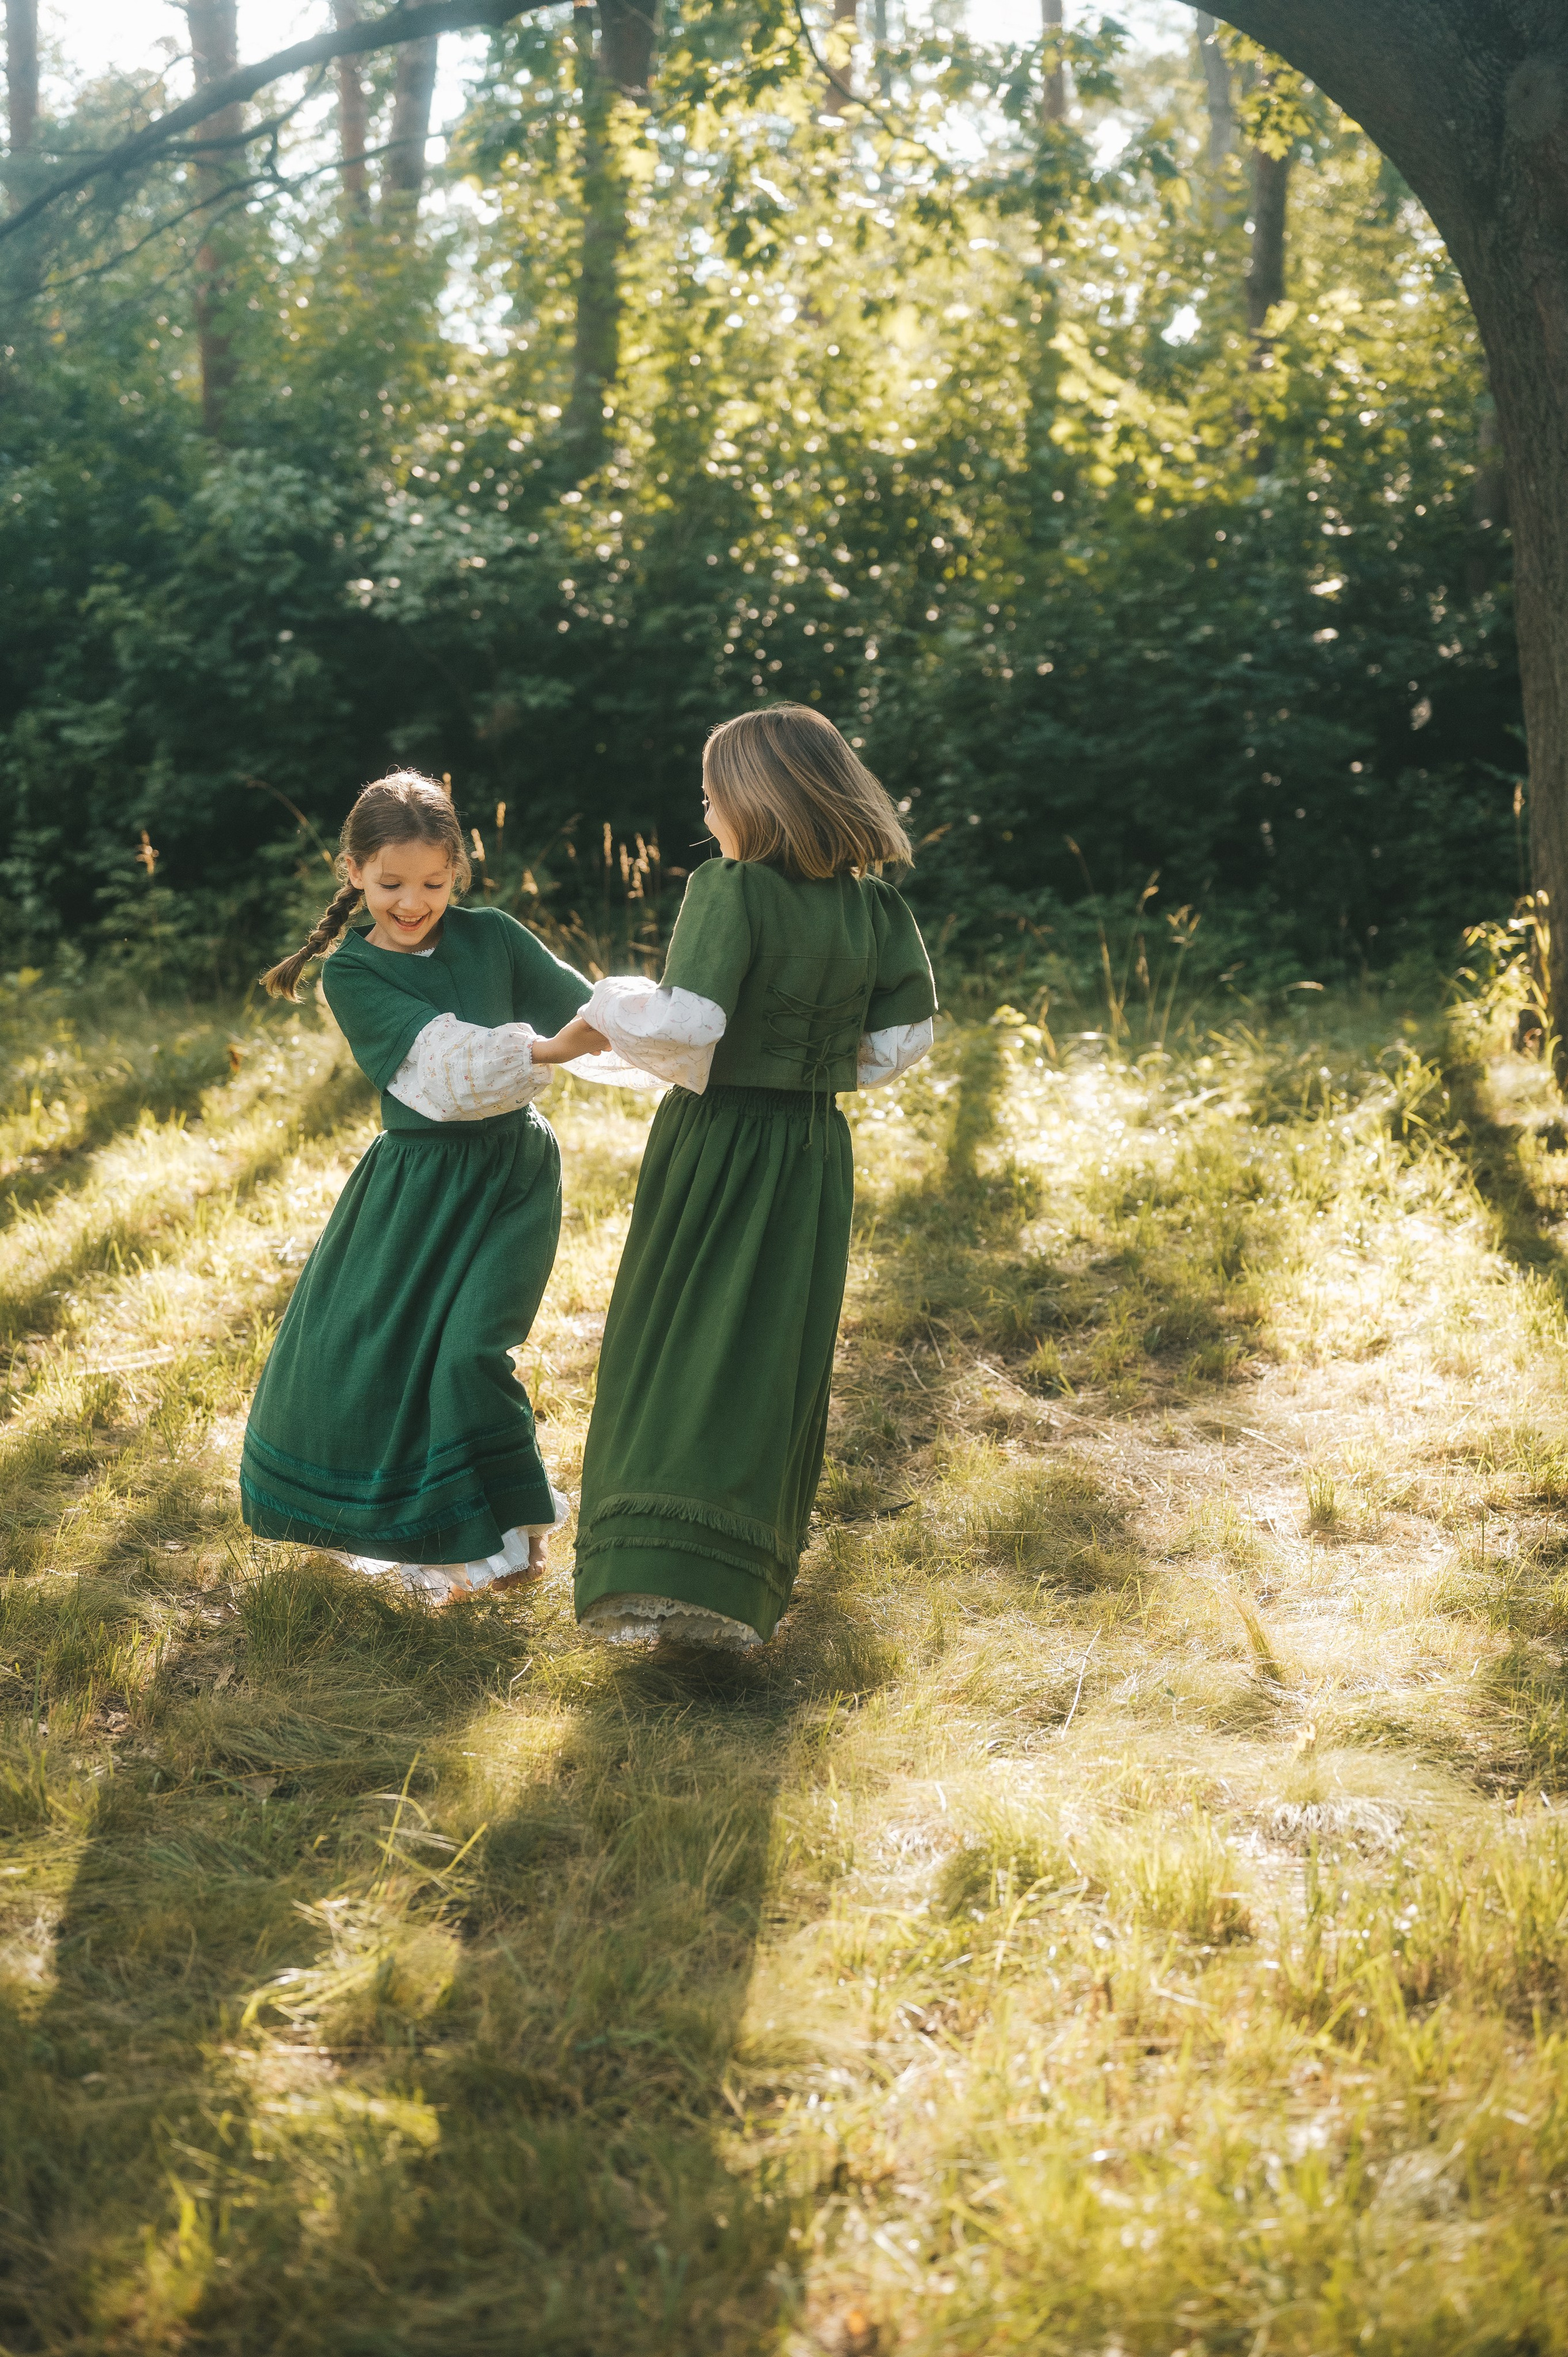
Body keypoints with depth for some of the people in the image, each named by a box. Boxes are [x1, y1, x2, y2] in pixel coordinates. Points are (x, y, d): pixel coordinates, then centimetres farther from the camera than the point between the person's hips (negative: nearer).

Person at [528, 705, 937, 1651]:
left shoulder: (732, 889, -15)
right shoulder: (874, 907, 2)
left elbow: (684, 1020, -25)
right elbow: (905, 1036, 8)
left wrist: (589, 1030, -10)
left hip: (714, 1143, -5)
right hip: (813, 1151, 5)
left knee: (669, 1350, 1)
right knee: (774, 1359, 12)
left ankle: (652, 1571, -10)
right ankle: (739, 1581, 16)